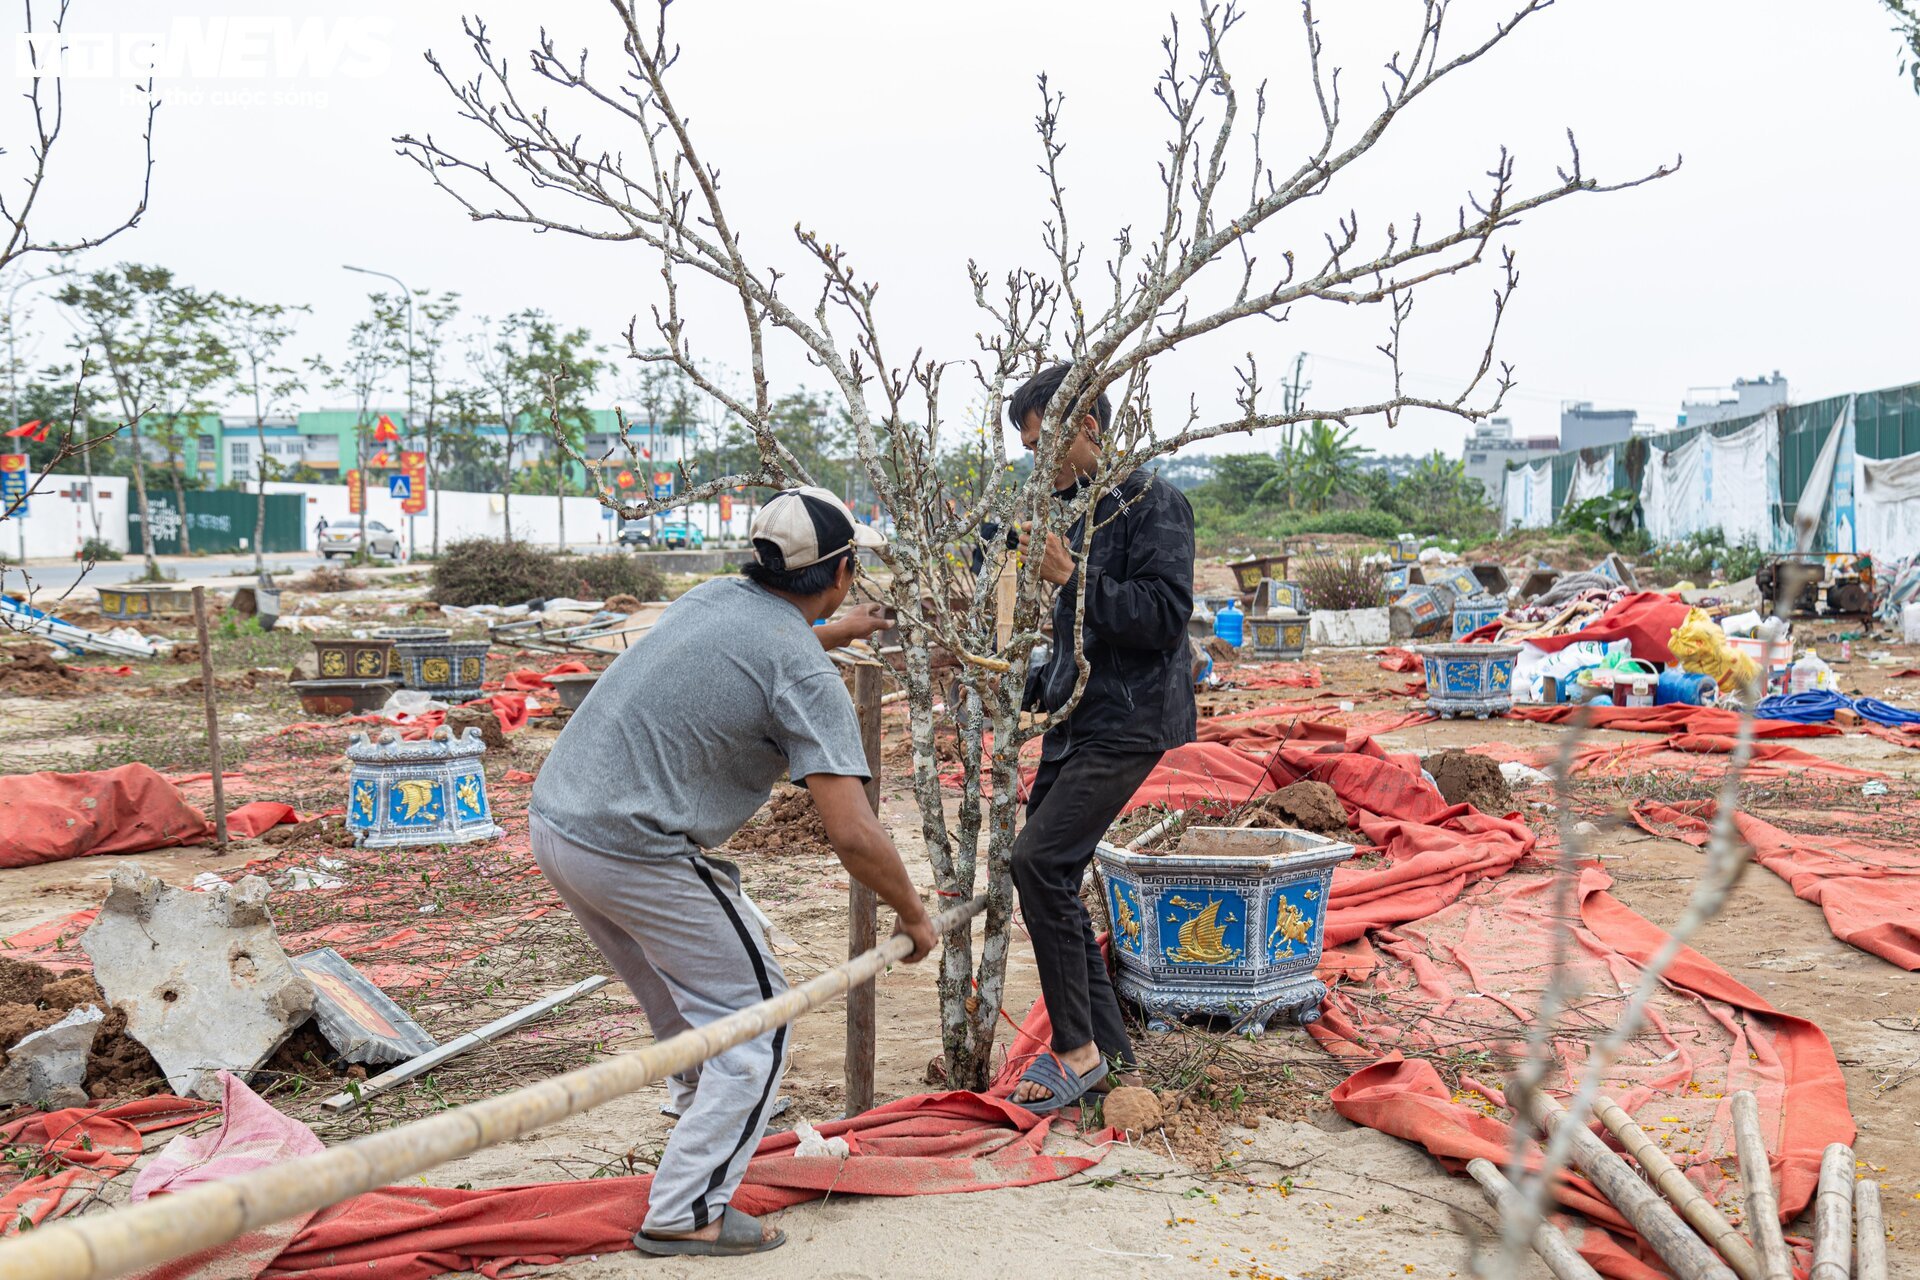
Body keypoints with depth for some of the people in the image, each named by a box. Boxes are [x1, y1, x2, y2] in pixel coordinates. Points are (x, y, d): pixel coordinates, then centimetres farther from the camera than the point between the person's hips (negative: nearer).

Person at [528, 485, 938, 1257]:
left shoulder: (714, 597, 10)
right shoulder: (808, 675, -13)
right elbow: (853, 834, -17)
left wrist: (837, 631, 49)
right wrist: (911, 914, -1)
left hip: (553, 818, 9)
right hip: (635, 853, -9)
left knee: (681, 1010, 27)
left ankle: (711, 1123, 45)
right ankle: (686, 1213, 4)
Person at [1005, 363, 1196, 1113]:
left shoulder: (1152, 504, -9)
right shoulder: (1074, 509, 17)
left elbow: (1166, 615, -20)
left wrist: (1074, 579, -23)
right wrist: (1034, 686, 15)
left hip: (1127, 723, -9)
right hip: (1074, 724, 9)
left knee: (1038, 859, -21)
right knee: (1050, 880, 8)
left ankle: (1077, 1049, -8)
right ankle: (1108, 1052, 20)